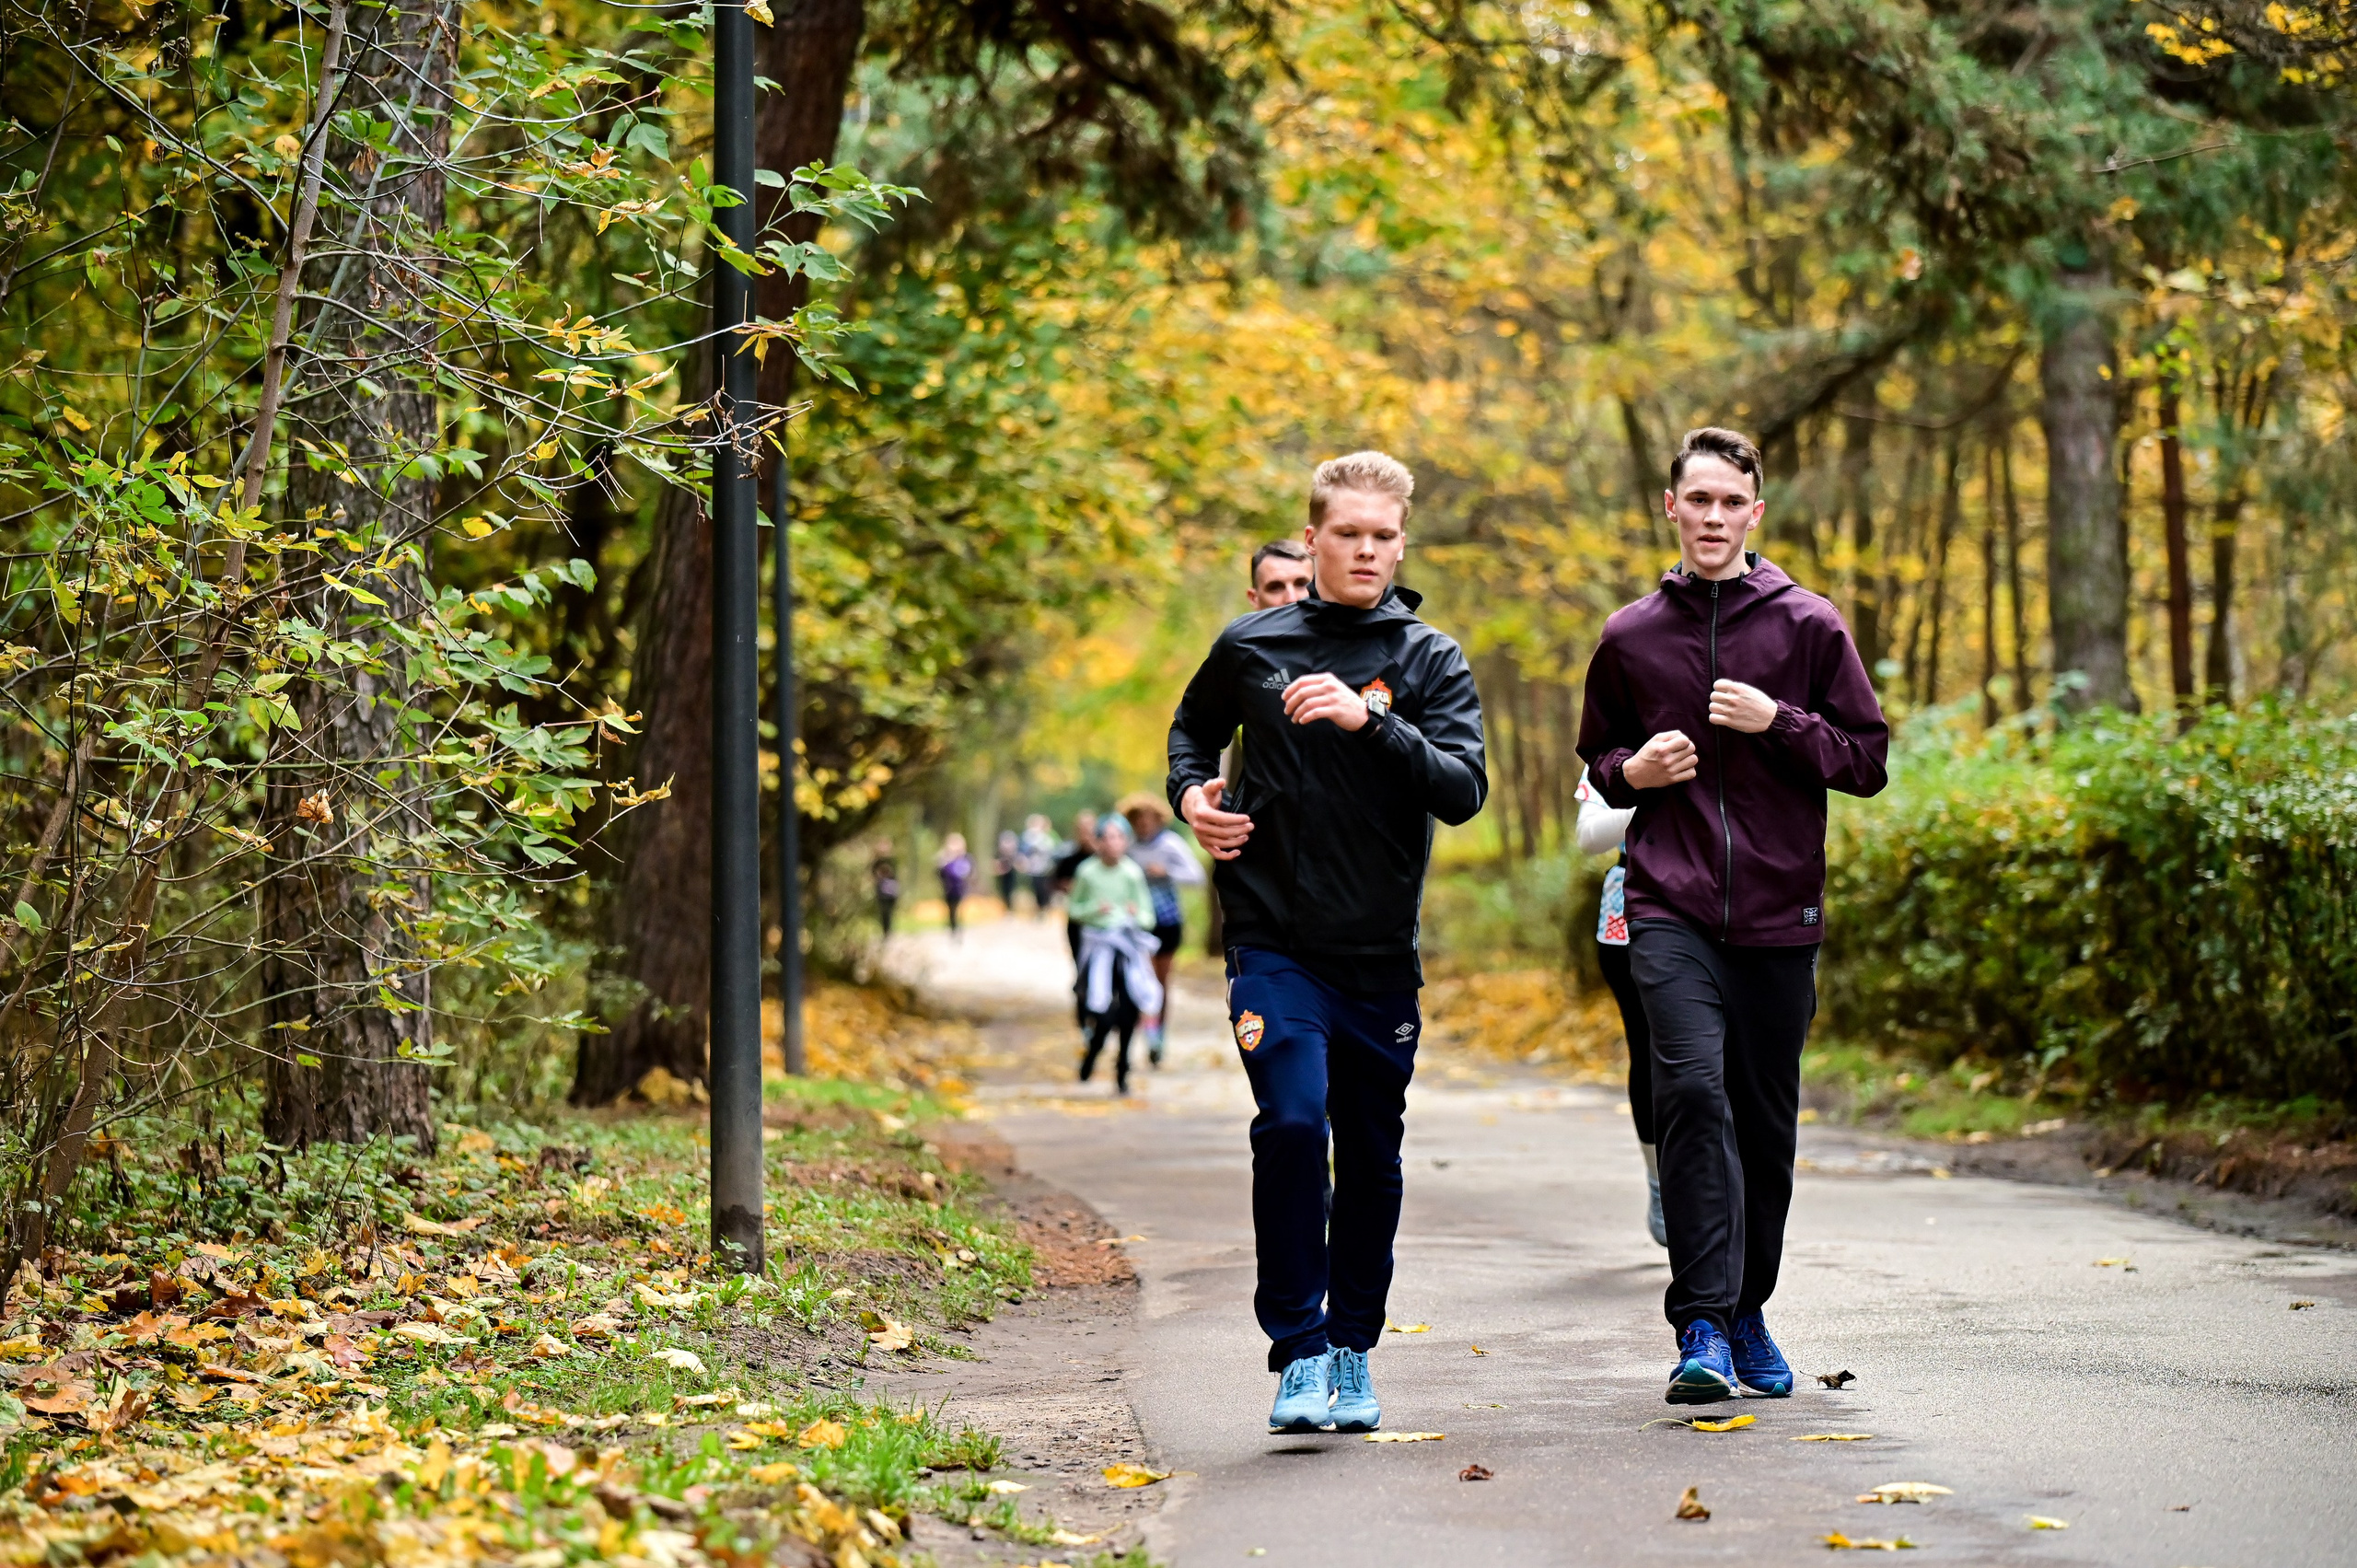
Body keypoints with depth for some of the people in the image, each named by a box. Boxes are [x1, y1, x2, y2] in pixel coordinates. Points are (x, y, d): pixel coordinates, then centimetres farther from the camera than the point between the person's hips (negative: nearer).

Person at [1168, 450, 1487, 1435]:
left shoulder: (1430, 661, 1)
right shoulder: (1251, 647, 4)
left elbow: (1463, 790, -13)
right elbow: (1194, 726, 24)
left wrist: (1369, 722, -25)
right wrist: (1190, 794, 4)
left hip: (1381, 953, 1)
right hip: (1274, 943, -1)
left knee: (1372, 1160, 8)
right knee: (1291, 1123, -19)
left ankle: (1353, 1351, 26)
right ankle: (1299, 1352, -10)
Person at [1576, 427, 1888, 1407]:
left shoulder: (1809, 627, 6)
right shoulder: (1630, 637, 9)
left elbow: (1868, 761, 6)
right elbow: (1597, 761, 22)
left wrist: (1779, 723, -9)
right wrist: (1631, 772, -1)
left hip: (1778, 913, 1)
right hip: (1670, 910, -1)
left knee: (1765, 1121, 6)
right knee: (1691, 1087, -20)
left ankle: (1745, 1313, 24)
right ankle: (1702, 1327, -21)